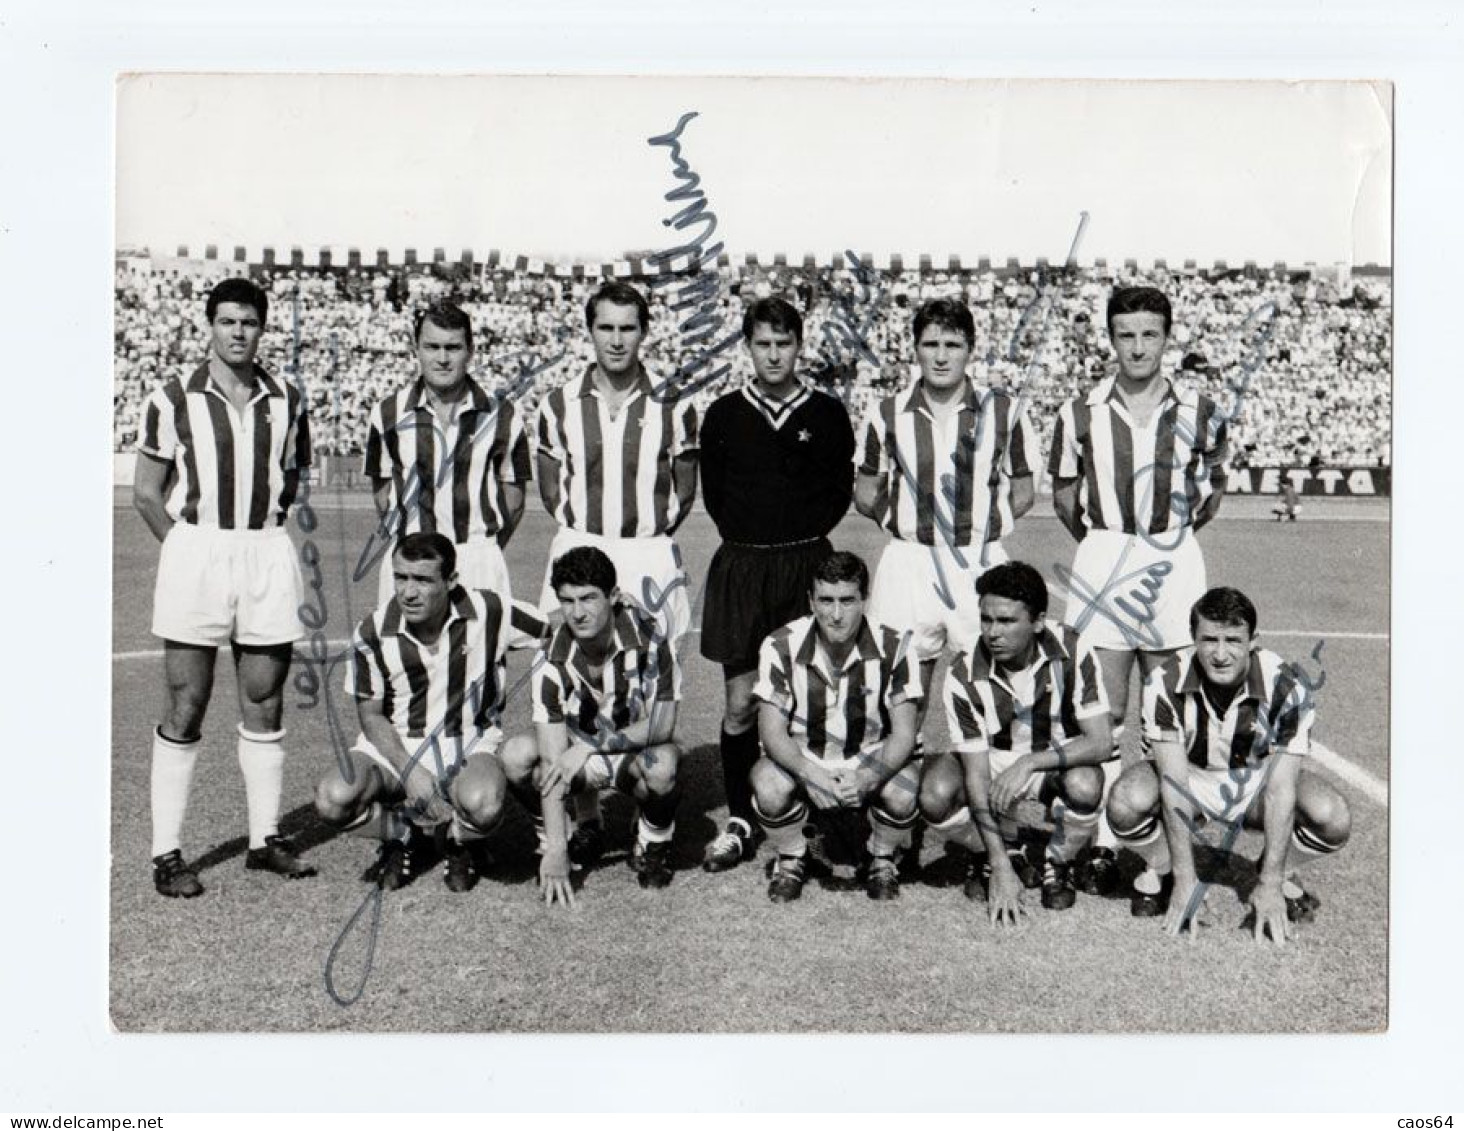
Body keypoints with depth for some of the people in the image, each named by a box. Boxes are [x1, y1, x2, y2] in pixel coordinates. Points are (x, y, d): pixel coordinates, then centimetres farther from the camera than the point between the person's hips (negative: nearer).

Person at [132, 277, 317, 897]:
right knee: (185, 709, -2)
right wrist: (190, 548, -2)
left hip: (269, 555, 3)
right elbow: (146, 492, 3)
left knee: (265, 704, 8)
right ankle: (167, 852, 5)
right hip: (194, 551, -3)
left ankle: (265, 838, 18)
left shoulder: (287, 400, 10)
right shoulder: (173, 399, 1)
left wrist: (262, 534, 9)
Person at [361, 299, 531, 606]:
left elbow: (513, 495, 9)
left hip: (479, 560, 0)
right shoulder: (388, 415, 6)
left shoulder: (501, 417, 4)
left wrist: (484, 553, 5)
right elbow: (382, 490, 13)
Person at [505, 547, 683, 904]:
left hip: (636, 756, -1)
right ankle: (558, 836, 1)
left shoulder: (647, 637, -22)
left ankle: (653, 846, -4)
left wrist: (588, 745, -29)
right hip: (580, 758, 1)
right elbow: (553, 760, -24)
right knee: (516, 754, -27)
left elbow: (662, 725, -21)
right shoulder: (551, 663, -20)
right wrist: (556, 851, -29)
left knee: (661, 765, -37)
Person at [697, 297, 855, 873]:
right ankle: (740, 822, 10)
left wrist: (803, 536, 2)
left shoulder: (827, 414, 4)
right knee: (740, 704, 1)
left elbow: (841, 489, 9)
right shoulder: (723, 415, 6)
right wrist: (748, 538, 5)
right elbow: (712, 491, 12)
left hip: (807, 563, -1)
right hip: (741, 567, 1)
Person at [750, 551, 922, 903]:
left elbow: (903, 732, -16)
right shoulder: (781, 647, -16)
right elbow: (772, 731, -16)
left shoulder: (893, 646, -17)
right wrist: (810, 774, -36)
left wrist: (867, 778, -35)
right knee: (768, 788, -31)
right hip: (802, 760, 0)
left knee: (903, 793, -31)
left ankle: (882, 860, 5)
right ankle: (791, 860, 3)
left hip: (871, 761, 0)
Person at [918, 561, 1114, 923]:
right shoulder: (964, 676, -24)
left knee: (1085, 785, -35)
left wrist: (1030, 762, -39)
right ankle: (1006, 852, 3)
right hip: (993, 760, 1)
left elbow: (1101, 742, -24)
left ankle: (1058, 864, -2)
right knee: (935, 797, -29)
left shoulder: (1072, 653, -23)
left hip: (1059, 760, 0)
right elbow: (977, 774, -22)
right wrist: (1001, 867, -26)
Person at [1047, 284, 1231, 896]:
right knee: (1104, 713, 2)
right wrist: (1100, 541, 8)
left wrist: (1171, 536, 10)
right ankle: (1102, 843, 8)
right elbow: (1064, 494, 11)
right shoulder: (1081, 413, 1)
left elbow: (1211, 491, 14)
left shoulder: (1199, 412, 2)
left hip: (1175, 564, 0)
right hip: (1101, 561, 0)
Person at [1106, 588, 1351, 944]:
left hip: (1255, 783, 1)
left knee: (1333, 818, -28)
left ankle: (1279, 878, 5)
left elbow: (1279, 790, -25)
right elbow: (1175, 783, -26)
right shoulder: (1164, 684, -27)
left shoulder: (1287, 686, -26)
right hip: (1189, 777, -1)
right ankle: (1161, 872, 1)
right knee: (1126, 804, -34)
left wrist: (1269, 885, -27)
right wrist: (1186, 881, -28)